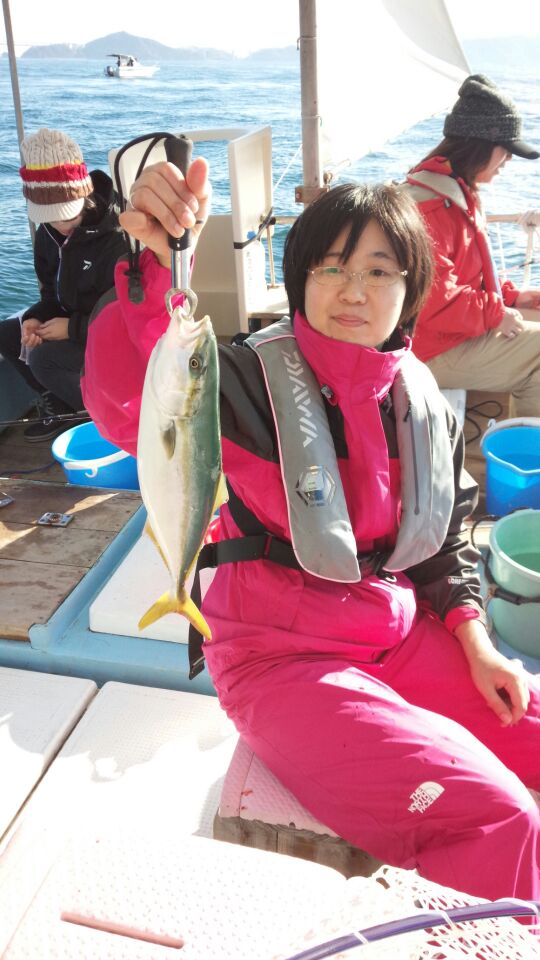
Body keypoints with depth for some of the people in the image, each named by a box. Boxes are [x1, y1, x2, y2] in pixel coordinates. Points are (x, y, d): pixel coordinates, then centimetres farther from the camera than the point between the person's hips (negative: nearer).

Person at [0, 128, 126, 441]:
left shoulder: (115, 240, -27)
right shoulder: (49, 233, -2)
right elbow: (53, 291, 10)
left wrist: (72, 328, -25)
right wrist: (36, 319, -12)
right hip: (73, 320, 9)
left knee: (44, 359, -27)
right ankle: (59, 403, 9)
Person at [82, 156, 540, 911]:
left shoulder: (421, 403, 6)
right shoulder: (252, 382, -13)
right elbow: (131, 407, -33)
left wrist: (474, 641, 3)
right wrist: (153, 263, -48)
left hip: (401, 634, 7)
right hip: (283, 652, -6)